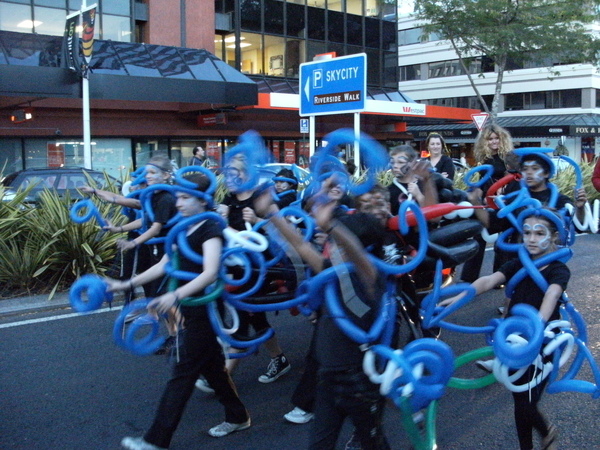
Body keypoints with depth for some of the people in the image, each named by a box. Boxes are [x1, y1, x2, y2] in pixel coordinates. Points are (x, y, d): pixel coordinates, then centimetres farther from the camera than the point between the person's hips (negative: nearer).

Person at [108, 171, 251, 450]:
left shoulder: (210, 230, -18)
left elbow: (210, 273, -31)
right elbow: (163, 265, 13)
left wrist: (175, 295, -43)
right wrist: (127, 284, 8)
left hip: (205, 310, -9)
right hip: (192, 309, 9)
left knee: (183, 374, -3)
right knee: (212, 365, 18)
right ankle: (237, 417, 34)